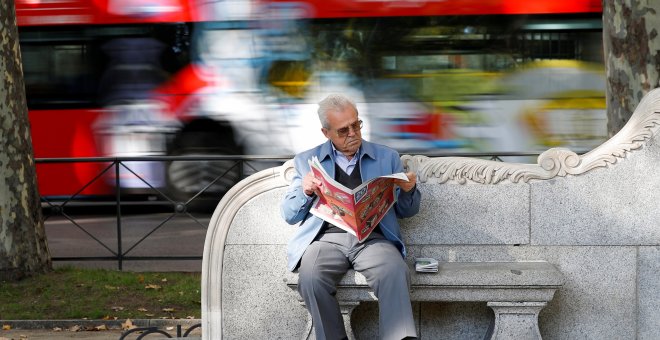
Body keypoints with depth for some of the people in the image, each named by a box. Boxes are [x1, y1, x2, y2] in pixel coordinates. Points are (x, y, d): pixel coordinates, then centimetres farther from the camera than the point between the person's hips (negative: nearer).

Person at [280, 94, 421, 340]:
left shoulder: (387, 157, 17)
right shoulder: (306, 161, 17)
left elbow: (406, 211, 19)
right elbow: (289, 215, 16)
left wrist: (409, 190, -4)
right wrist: (305, 192, -6)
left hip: (372, 238, 0)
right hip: (327, 238, 0)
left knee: (395, 273, -34)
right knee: (311, 278, -33)